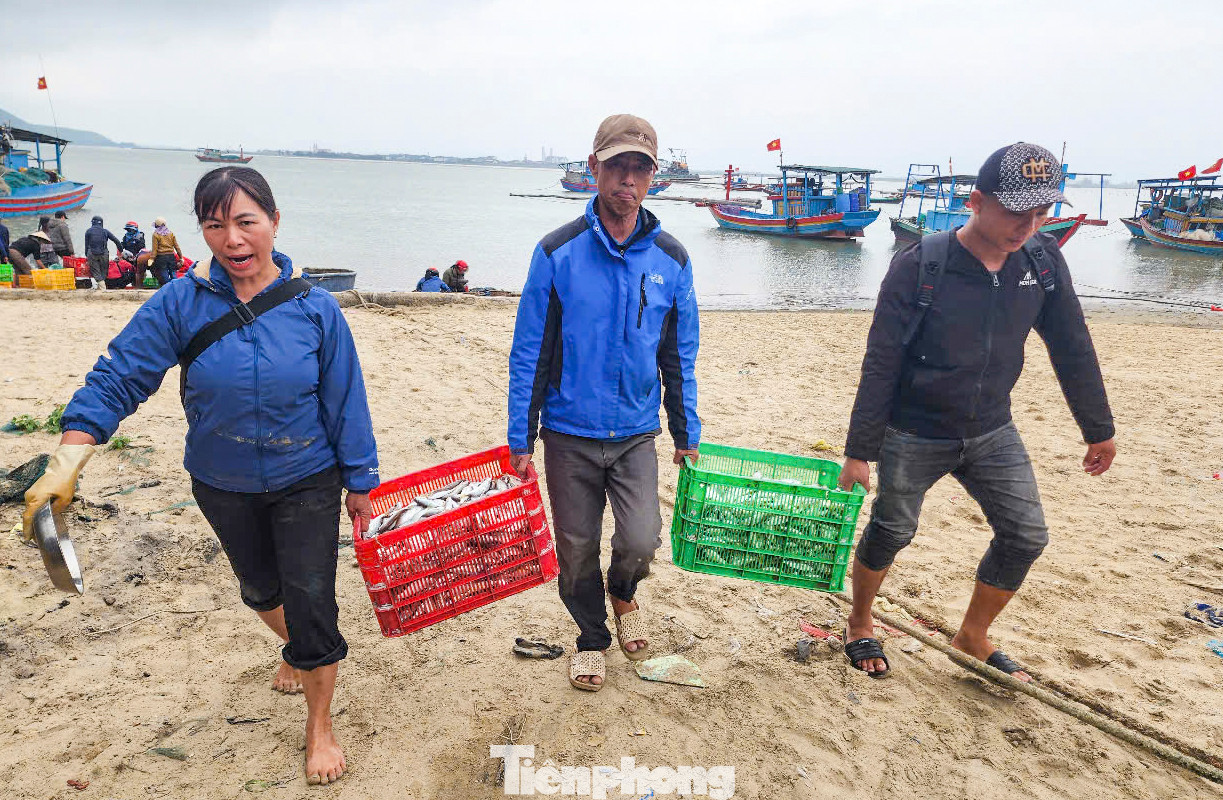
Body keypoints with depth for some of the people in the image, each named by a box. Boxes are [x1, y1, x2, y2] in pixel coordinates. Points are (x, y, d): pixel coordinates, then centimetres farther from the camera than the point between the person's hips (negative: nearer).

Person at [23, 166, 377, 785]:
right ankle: (298, 651, 58)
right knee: (259, 588, 25)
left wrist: (360, 483, -2)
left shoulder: (315, 308, -15)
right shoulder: (180, 304, -14)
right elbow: (117, 377, -13)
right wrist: (64, 466, -23)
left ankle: (319, 729, 26)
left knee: (311, 605, 1)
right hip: (223, 487, 3)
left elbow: (345, 403, -9)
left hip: (307, 485, -2)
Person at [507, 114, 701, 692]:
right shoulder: (558, 252, -7)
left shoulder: (671, 260, 0)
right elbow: (528, 353, -4)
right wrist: (520, 439, -4)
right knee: (577, 551, 10)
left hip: (637, 434, 1)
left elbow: (680, 357, 9)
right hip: (569, 435, -1)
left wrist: (687, 435, 11)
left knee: (640, 542, -12)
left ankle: (623, 594, 25)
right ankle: (591, 638, 38)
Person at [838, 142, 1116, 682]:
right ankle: (859, 626, 34)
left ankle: (973, 635, 28)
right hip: (914, 436, -4)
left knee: (1026, 535, 4)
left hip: (992, 432, 5)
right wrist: (858, 452, -15)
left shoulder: (1043, 261, -6)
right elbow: (880, 366, -17)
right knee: (890, 533, 7)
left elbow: (1073, 348, 5)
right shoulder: (919, 267, -21)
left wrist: (1099, 430, 12)